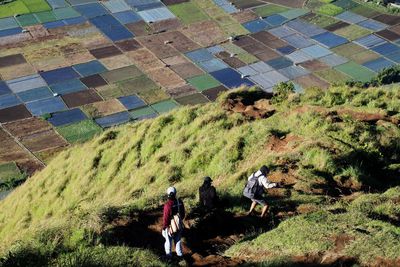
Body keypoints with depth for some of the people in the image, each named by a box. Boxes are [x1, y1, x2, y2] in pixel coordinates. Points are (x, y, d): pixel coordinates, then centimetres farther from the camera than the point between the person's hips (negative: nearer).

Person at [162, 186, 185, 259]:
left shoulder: (168, 204, -28)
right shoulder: (180, 202, -10)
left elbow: (166, 217, -22)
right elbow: (183, 213, 4)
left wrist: (164, 226, -8)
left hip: (170, 226, -5)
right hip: (179, 225, 5)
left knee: (168, 240, 15)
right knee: (178, 239, 22)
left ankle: (169, 254, 27)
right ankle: (179, 253, 33)